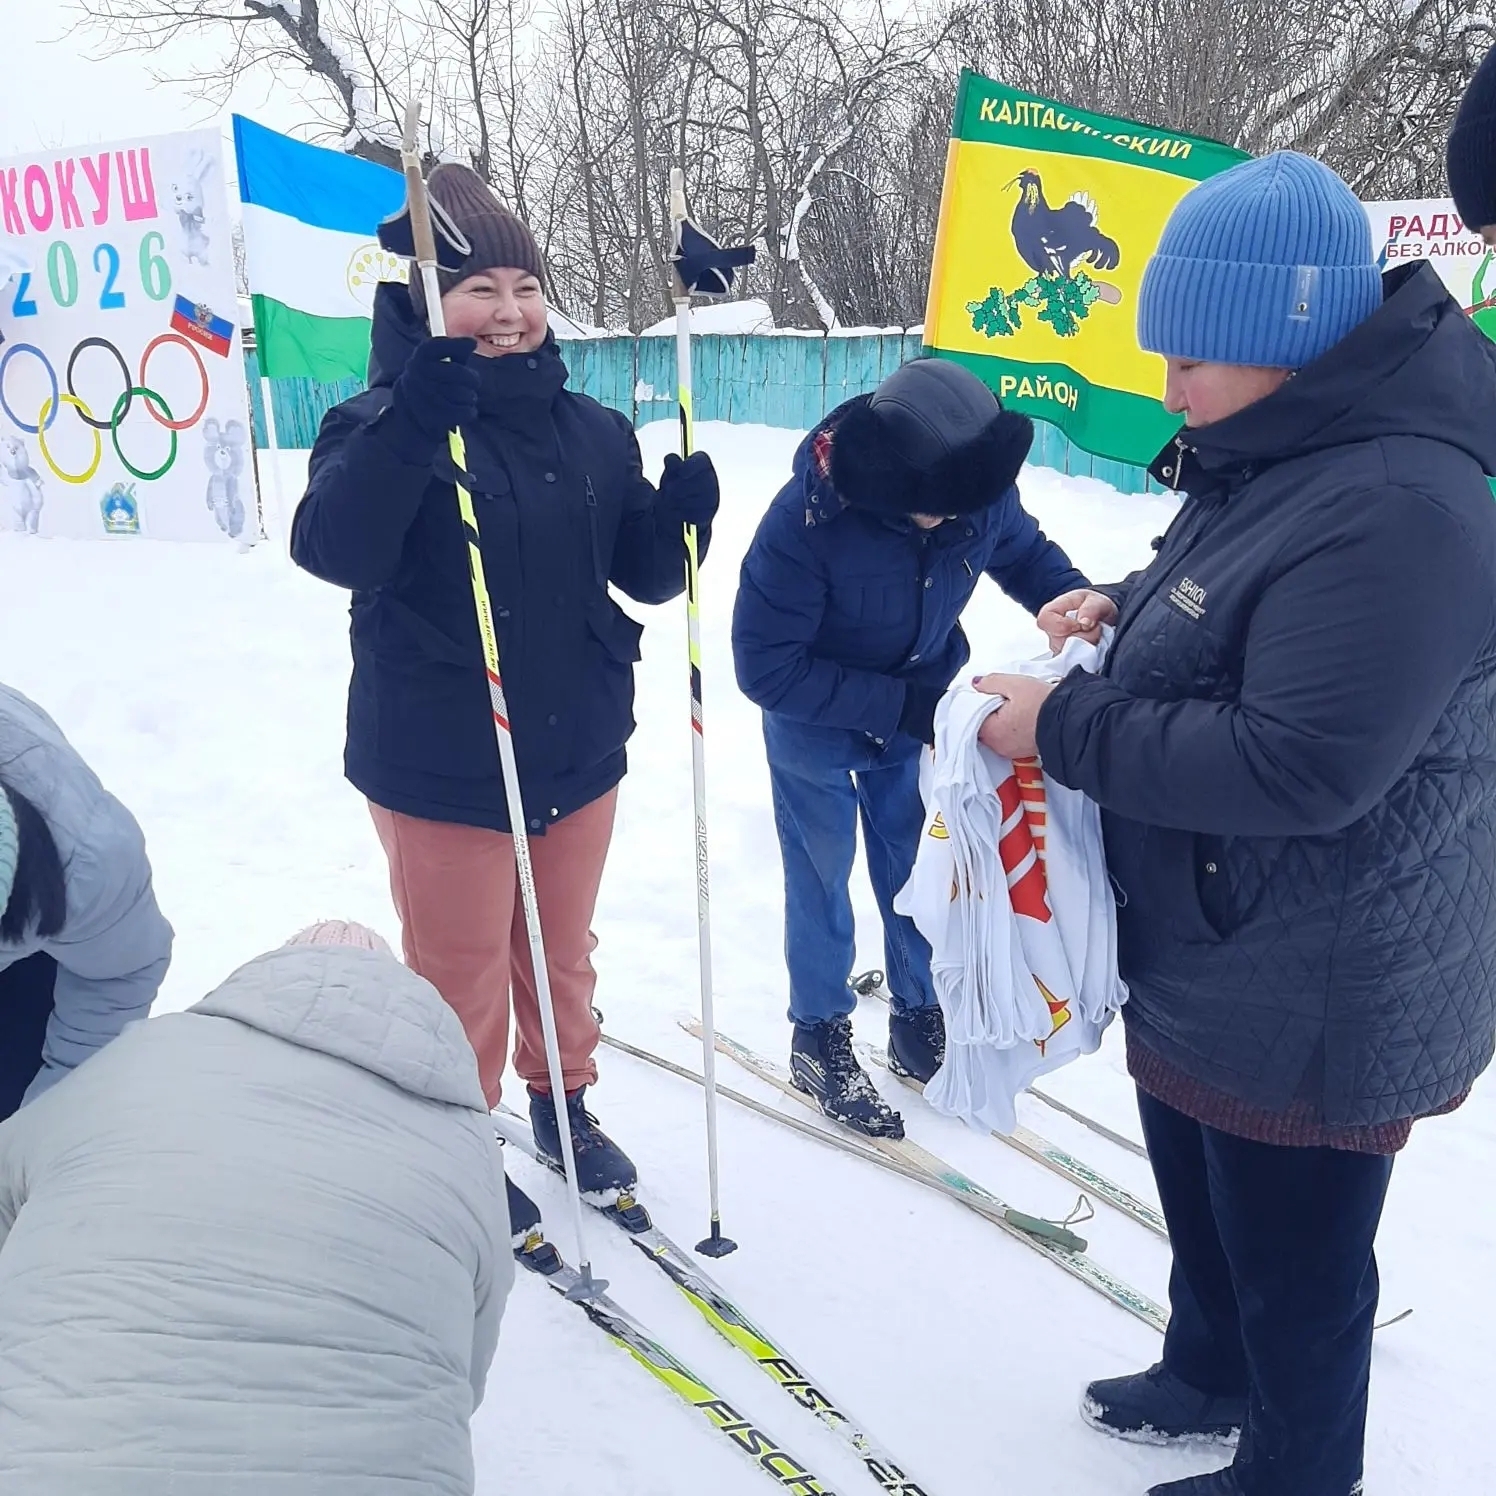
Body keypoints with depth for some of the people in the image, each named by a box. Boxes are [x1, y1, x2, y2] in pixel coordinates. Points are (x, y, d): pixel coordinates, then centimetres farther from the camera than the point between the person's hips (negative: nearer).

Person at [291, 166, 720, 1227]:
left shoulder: (591, 429, 5)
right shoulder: (388, 421, -10)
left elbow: (647, 575, 7)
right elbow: (333, 549, -28)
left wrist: (682, 514, -14)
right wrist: (414, 422, -40)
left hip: (579, 750, 5)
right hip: (442, 764, -4)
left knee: (563, 951, 21)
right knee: (462, 973, 10)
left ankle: (565, 1101, 44)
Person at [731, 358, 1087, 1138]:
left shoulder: (980, 490, -22)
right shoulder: (806, 518, -34)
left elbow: (1029, 555, 0)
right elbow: (765, 666, -28)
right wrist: (897, 705, -32)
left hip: (920, 713, 4)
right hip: (815, 726, -3)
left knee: (919, 872, 14)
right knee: (820, 881, 9)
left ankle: (919, 1019, 35)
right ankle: (819, 1040, 28)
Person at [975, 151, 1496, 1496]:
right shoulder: (1271, 462, 5)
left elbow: (1300, 765, -33)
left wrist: (1065, 727, -25)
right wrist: (1125, 610, 0)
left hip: (1315, 1015, -10)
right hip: (1205, 970, 10)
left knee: (1294, 1259, 14)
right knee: (1201, 1202, 30)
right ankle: (1210, 1377, 55)